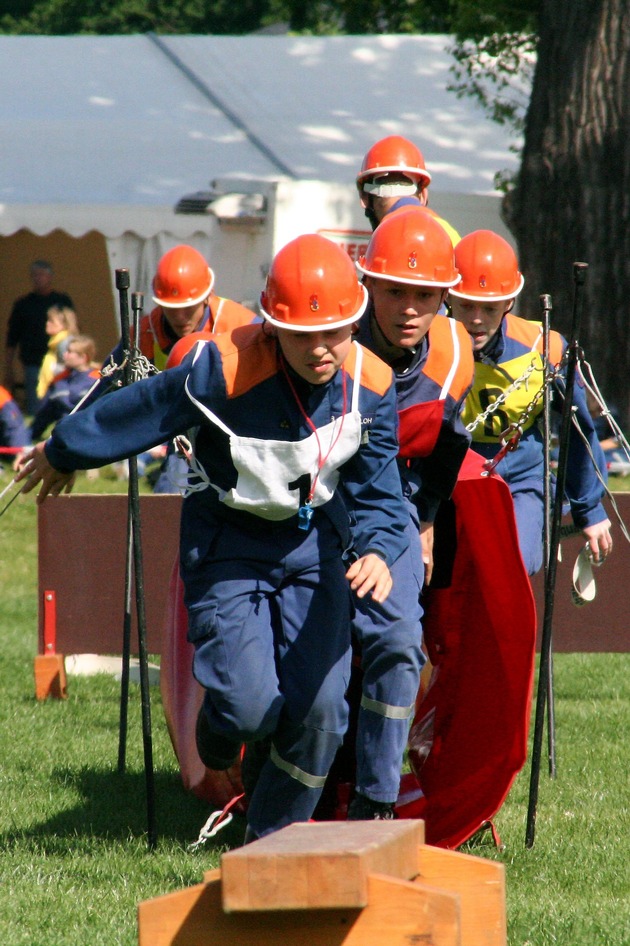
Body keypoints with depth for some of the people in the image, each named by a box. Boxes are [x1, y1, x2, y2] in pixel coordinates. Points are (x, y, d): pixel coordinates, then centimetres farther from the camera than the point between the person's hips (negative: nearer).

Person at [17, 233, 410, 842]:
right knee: (250, 705, -15)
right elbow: (135, 414, -11)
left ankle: (274, 839, 17)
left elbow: (375, 490, -8)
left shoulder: (370, 385, -15)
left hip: (313, 542, 3)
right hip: (228, 543, -3)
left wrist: (378, 551, -31)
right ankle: (219, 738, 26)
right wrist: (61, 456, 5)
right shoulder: (223, 372, -28)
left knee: (318, 708, -7)